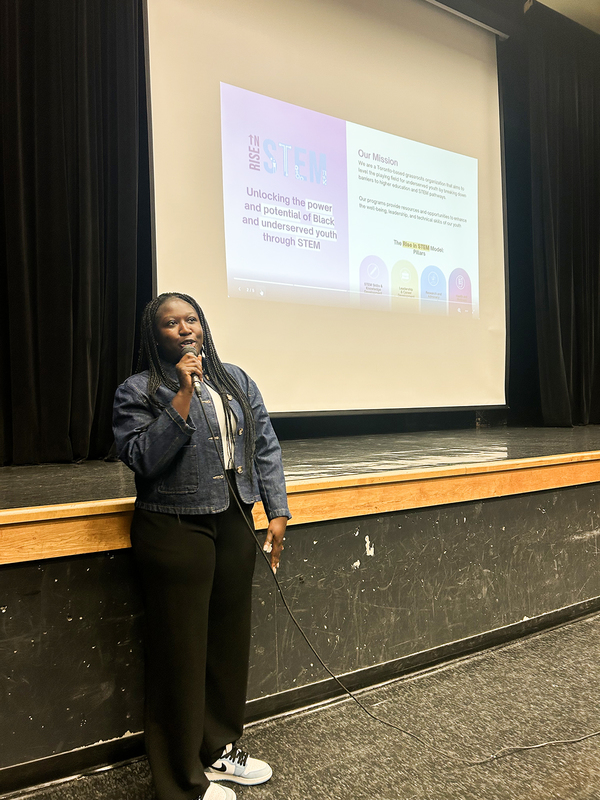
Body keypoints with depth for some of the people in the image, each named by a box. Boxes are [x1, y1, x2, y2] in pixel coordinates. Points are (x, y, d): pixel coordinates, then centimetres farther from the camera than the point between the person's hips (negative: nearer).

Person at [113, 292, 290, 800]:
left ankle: (220, 750, 39)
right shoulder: (138, 391, -5)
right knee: (181, 652, 6)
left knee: (231, 642, 16)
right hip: (175, 534, -5)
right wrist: (181, 397, -21)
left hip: (234, 526, 5)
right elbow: (141, 458, -17)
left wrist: (278, 512, 3)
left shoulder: (235, 380, 8)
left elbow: (265, 447, 8)